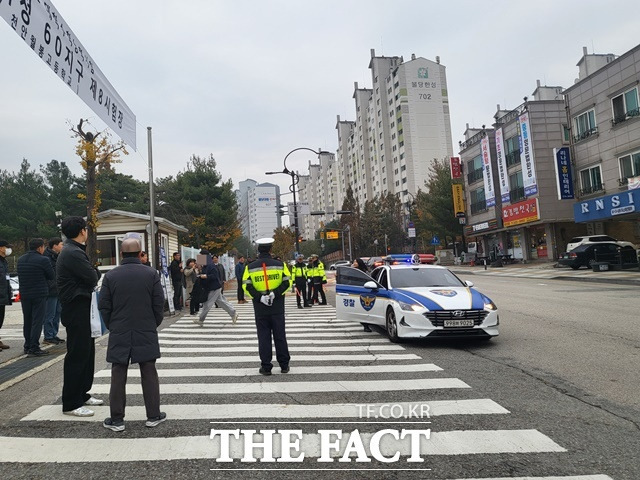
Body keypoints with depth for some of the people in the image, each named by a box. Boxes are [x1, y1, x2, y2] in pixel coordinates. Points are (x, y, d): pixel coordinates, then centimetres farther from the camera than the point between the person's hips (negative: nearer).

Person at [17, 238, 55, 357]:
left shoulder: (20, 260, 9)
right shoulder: (43, 260, -13)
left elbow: (20, 276, 16)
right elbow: (52, 276, -5)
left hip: (24, 294, 7)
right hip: (39, 295, -7)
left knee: (27, 321, 16)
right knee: (37, 322, -3)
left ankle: (27, 347, 23)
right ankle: (34, 348, -3)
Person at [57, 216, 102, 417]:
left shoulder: (72, 251, 15)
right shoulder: (73, 253, -18)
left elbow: (92, 278, 14)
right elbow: (93, 278, -19)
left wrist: (93, 272, -4)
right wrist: (96, 271, 0)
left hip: (80, 309, 11)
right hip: (77, 309, -11)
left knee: (86, 352, 17)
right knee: (77, 355, -4)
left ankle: (82, 394, 28)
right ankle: (71, 404, 6)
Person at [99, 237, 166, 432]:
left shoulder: (111, 275, -3)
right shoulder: (151, 274, -6)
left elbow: (103, 306, -1)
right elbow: (159, 304, -5)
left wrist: (112, 327, 12)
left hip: (119, 335, 1)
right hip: (146, 334, 0)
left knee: (118, 376, 8)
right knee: (149, 374, 8)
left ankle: (116, 419, 13)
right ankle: (153, 415, 14)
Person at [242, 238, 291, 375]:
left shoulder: (250, 267, -1)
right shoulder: (280, 264, -2)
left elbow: (246, 286, -7)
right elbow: (287, 282, -7)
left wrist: (259, 297, -10)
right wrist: (275, 293, -11)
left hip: (260, 307, 0)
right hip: (277, 307, 0)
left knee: (263, 337, 7)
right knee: (280, 335, 10)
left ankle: (266, 367, 9)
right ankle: (284, 365, 17)